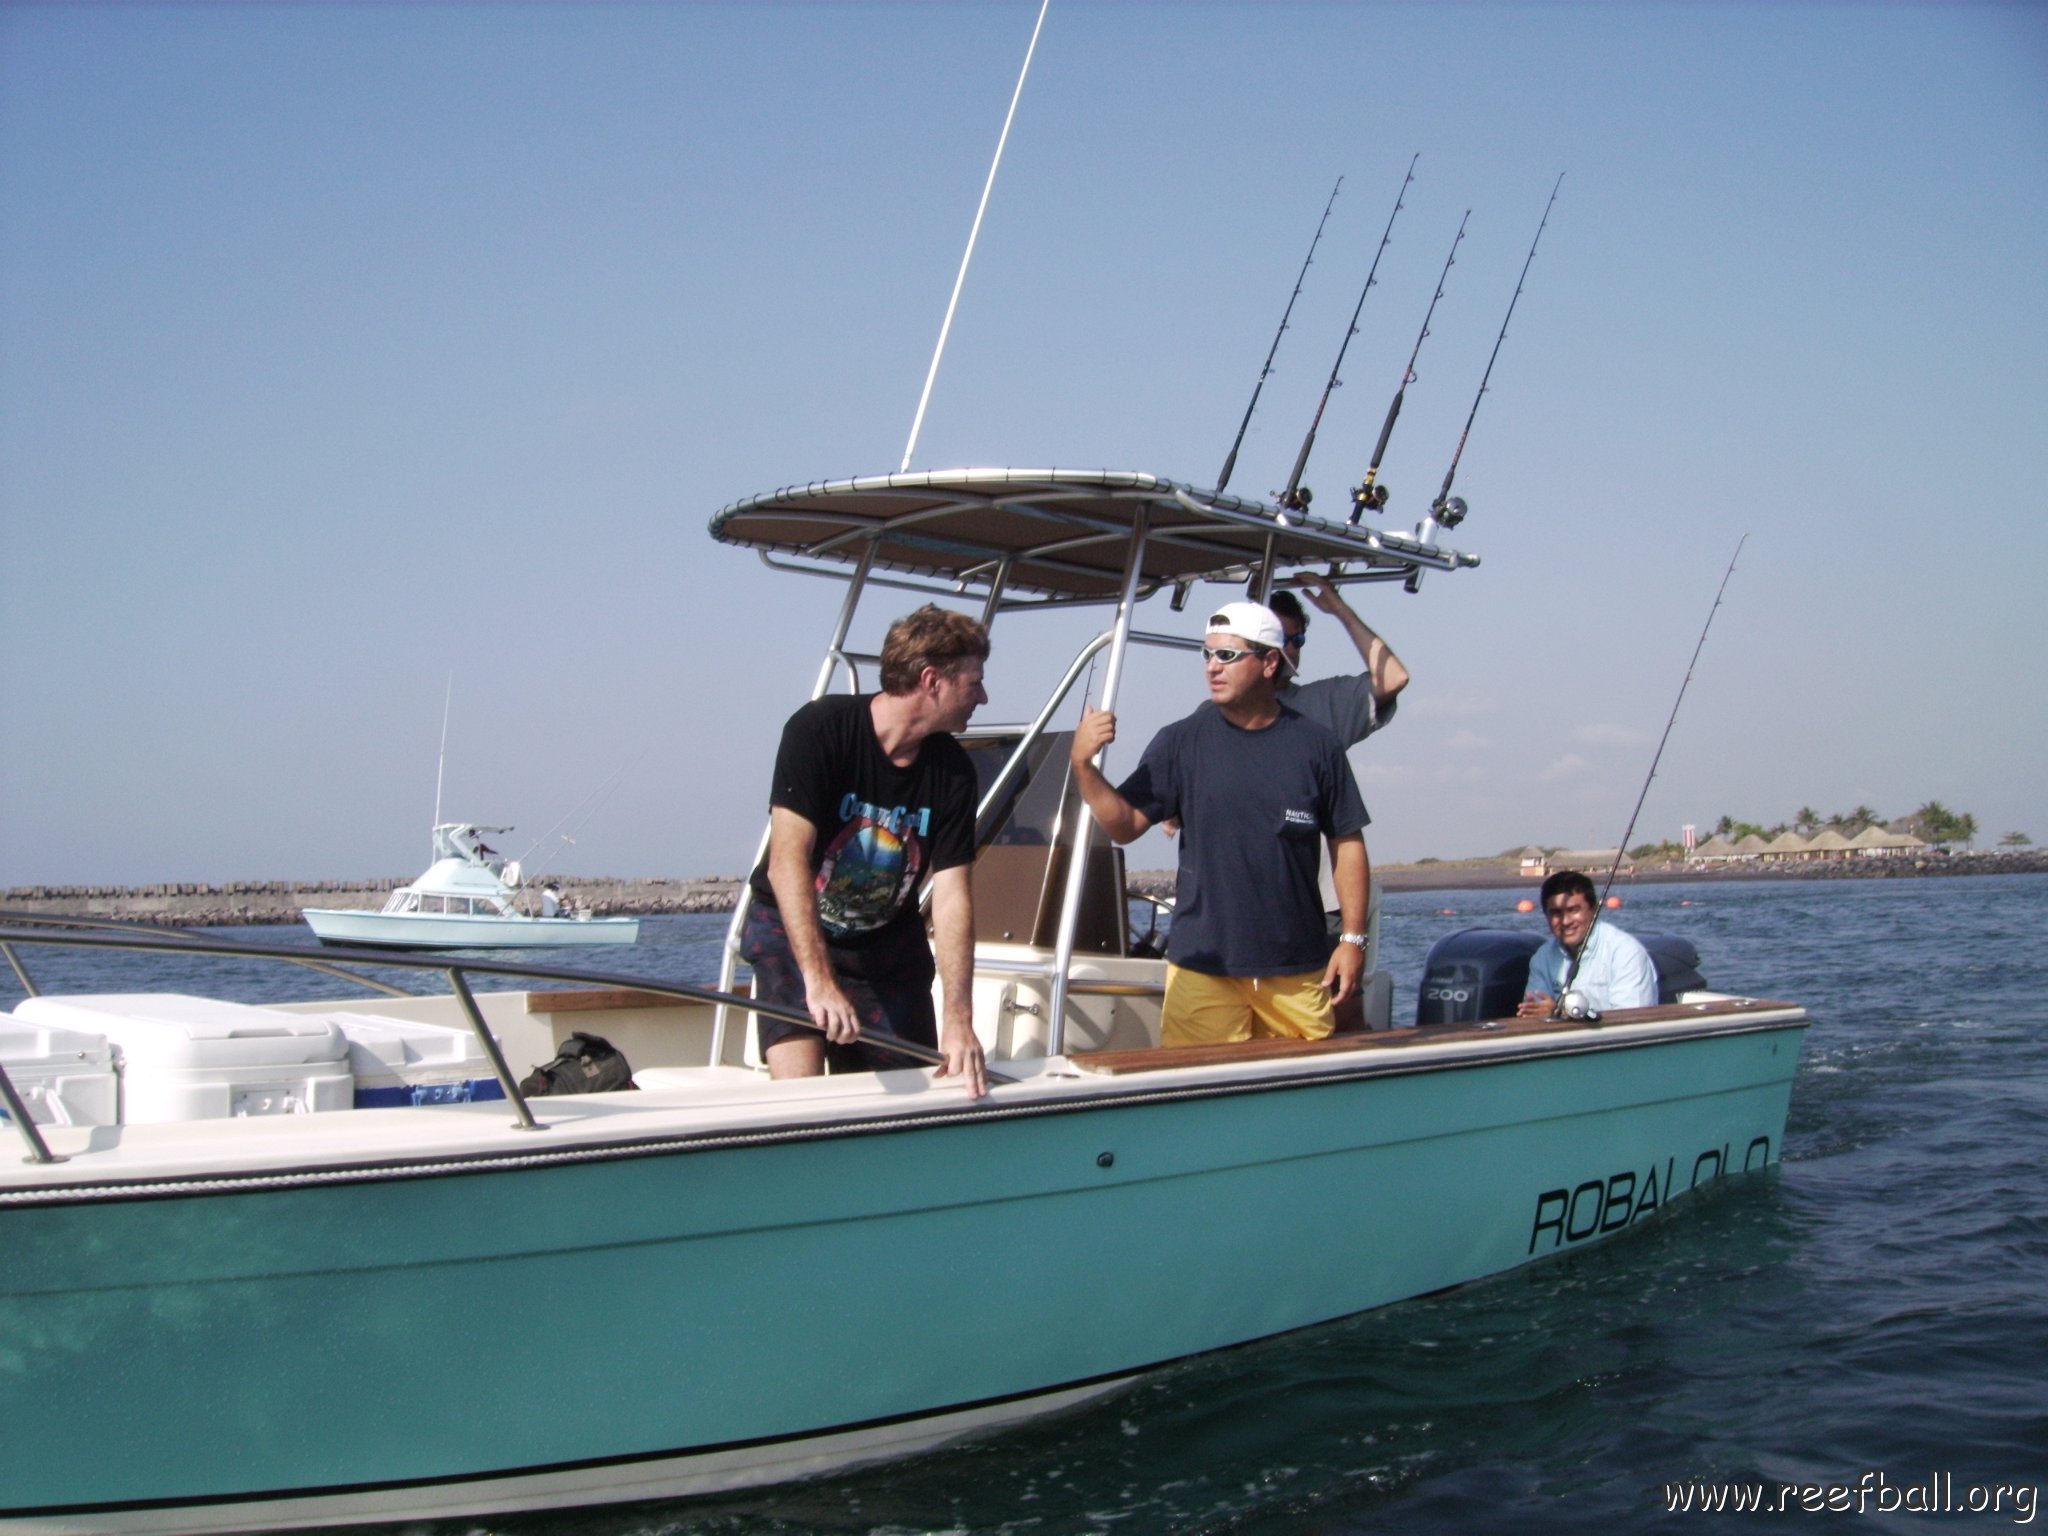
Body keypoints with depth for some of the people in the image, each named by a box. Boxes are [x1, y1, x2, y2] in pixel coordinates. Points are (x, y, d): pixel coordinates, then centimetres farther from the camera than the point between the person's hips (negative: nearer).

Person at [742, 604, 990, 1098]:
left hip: (889, 941, 4)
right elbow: (787, 862, -31)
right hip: (791, 928, -4)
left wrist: (959, 1020, -25)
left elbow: (951, 895, -14)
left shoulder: (953, 771, -11)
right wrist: (818, 981, -40)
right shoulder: (819, 729, -24)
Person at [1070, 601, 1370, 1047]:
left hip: (1299, 971, 1)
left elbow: (1347, 842, 5)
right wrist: (1083, 766, -20)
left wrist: (1353, 938, 1)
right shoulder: (1181, 742, 1)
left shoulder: (1315, 744, 1)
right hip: (1203, 967, -1)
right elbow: (1124, 825, -4)